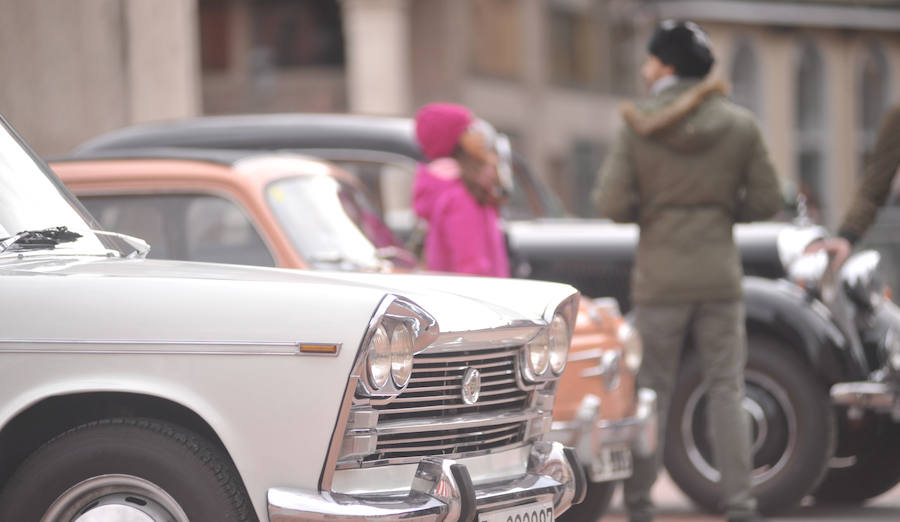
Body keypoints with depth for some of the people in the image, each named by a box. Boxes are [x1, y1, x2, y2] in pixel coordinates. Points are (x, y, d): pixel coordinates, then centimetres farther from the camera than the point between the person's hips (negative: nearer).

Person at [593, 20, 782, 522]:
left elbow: (612, 203, -10)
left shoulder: (639, 127, -7)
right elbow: (766, 200, 2)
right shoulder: (740, 125, -1)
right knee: (727, 389, 5)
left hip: (660, 279, -1)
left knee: (652, 391, 7)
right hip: (720, 276, 1)